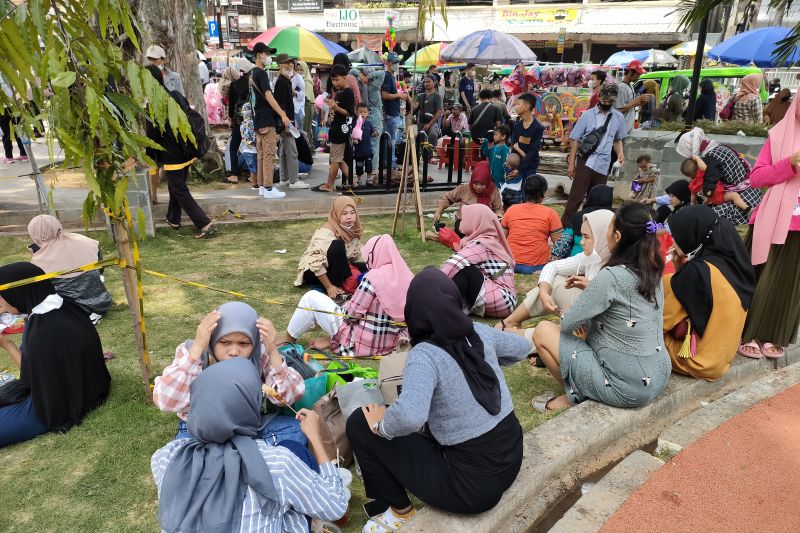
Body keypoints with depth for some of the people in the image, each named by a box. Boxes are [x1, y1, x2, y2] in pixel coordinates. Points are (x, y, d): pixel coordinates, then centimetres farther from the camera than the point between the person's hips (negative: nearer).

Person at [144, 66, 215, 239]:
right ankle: (173, 219, 36)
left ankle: (205, 225, -8)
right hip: (187, 153, 8)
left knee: (180, 192, 0)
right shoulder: (177, 96, 3)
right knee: (176, 187, 23)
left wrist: (151, 158, 2)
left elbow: (152, 136, -12)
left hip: (172, 157, -8)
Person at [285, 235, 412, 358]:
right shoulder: (406, 275, 0)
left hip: (363, 342, -7)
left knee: (311, 298, 5)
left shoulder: (373, 277, -20)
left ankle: (287, 342, 20)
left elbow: (352, 313, -16)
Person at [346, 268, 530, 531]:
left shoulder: (425, 354, -23)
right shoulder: (480, 332, -5)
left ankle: (400, 511, 15)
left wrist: (381, 425, -20)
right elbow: (521, 347, 15)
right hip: (511, 457, 7)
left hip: (473, 484, -7)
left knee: (360, 423, -2)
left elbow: (410, 416, -40)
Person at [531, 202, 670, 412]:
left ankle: (575, 395, 8)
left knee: (543, 330, -2)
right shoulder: (652, 271, -1)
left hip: (627, 389, -8)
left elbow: (567, 324, -14)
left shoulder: (611, 276, -23)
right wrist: (592, 287, 12)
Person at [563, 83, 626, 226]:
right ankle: (563, 226, 1)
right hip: (585, 162, -3)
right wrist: (571, 163, -3)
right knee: (576, 197, -5)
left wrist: (620, 153, 2)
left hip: (603, 165, 3)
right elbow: (575, 139, 1)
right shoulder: (588, 115, 0)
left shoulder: (618, 117, 10)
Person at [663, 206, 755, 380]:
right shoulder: (729, 258, -2)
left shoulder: (696, 271, -26)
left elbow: (661, 321, -16)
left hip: (700, 360, -8)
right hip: (723, 353, 8)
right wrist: (681, 270, -1)